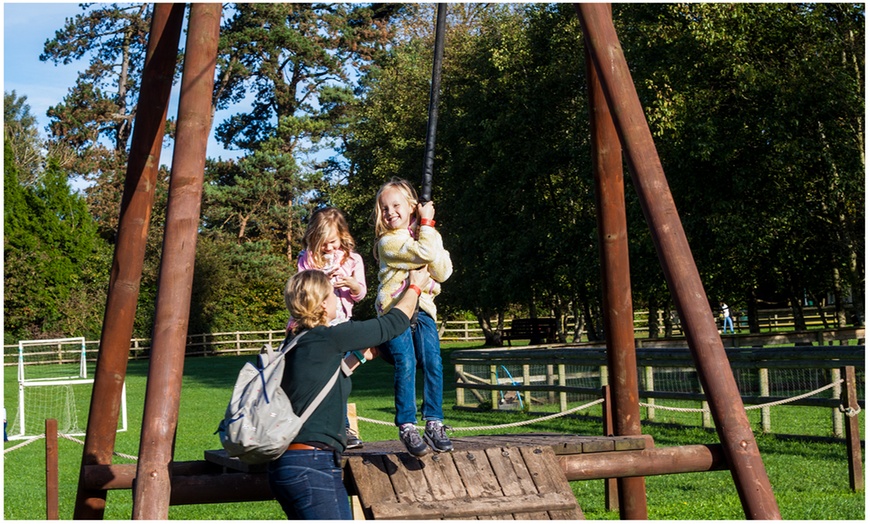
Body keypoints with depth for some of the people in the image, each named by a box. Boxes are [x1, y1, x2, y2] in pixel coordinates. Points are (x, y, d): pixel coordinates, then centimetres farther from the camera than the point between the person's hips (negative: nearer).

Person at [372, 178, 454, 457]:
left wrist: (430, 231, -6)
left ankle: (434, 423, -9)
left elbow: (442, 272, 2)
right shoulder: (388, 241, -4)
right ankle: (407, 428, -14)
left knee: (432, 361, -16)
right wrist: (426, 223, -4)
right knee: (406, 365, -20)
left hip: (422, 309, 4)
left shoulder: (430, 235, 14)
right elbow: (424, 253, -18)